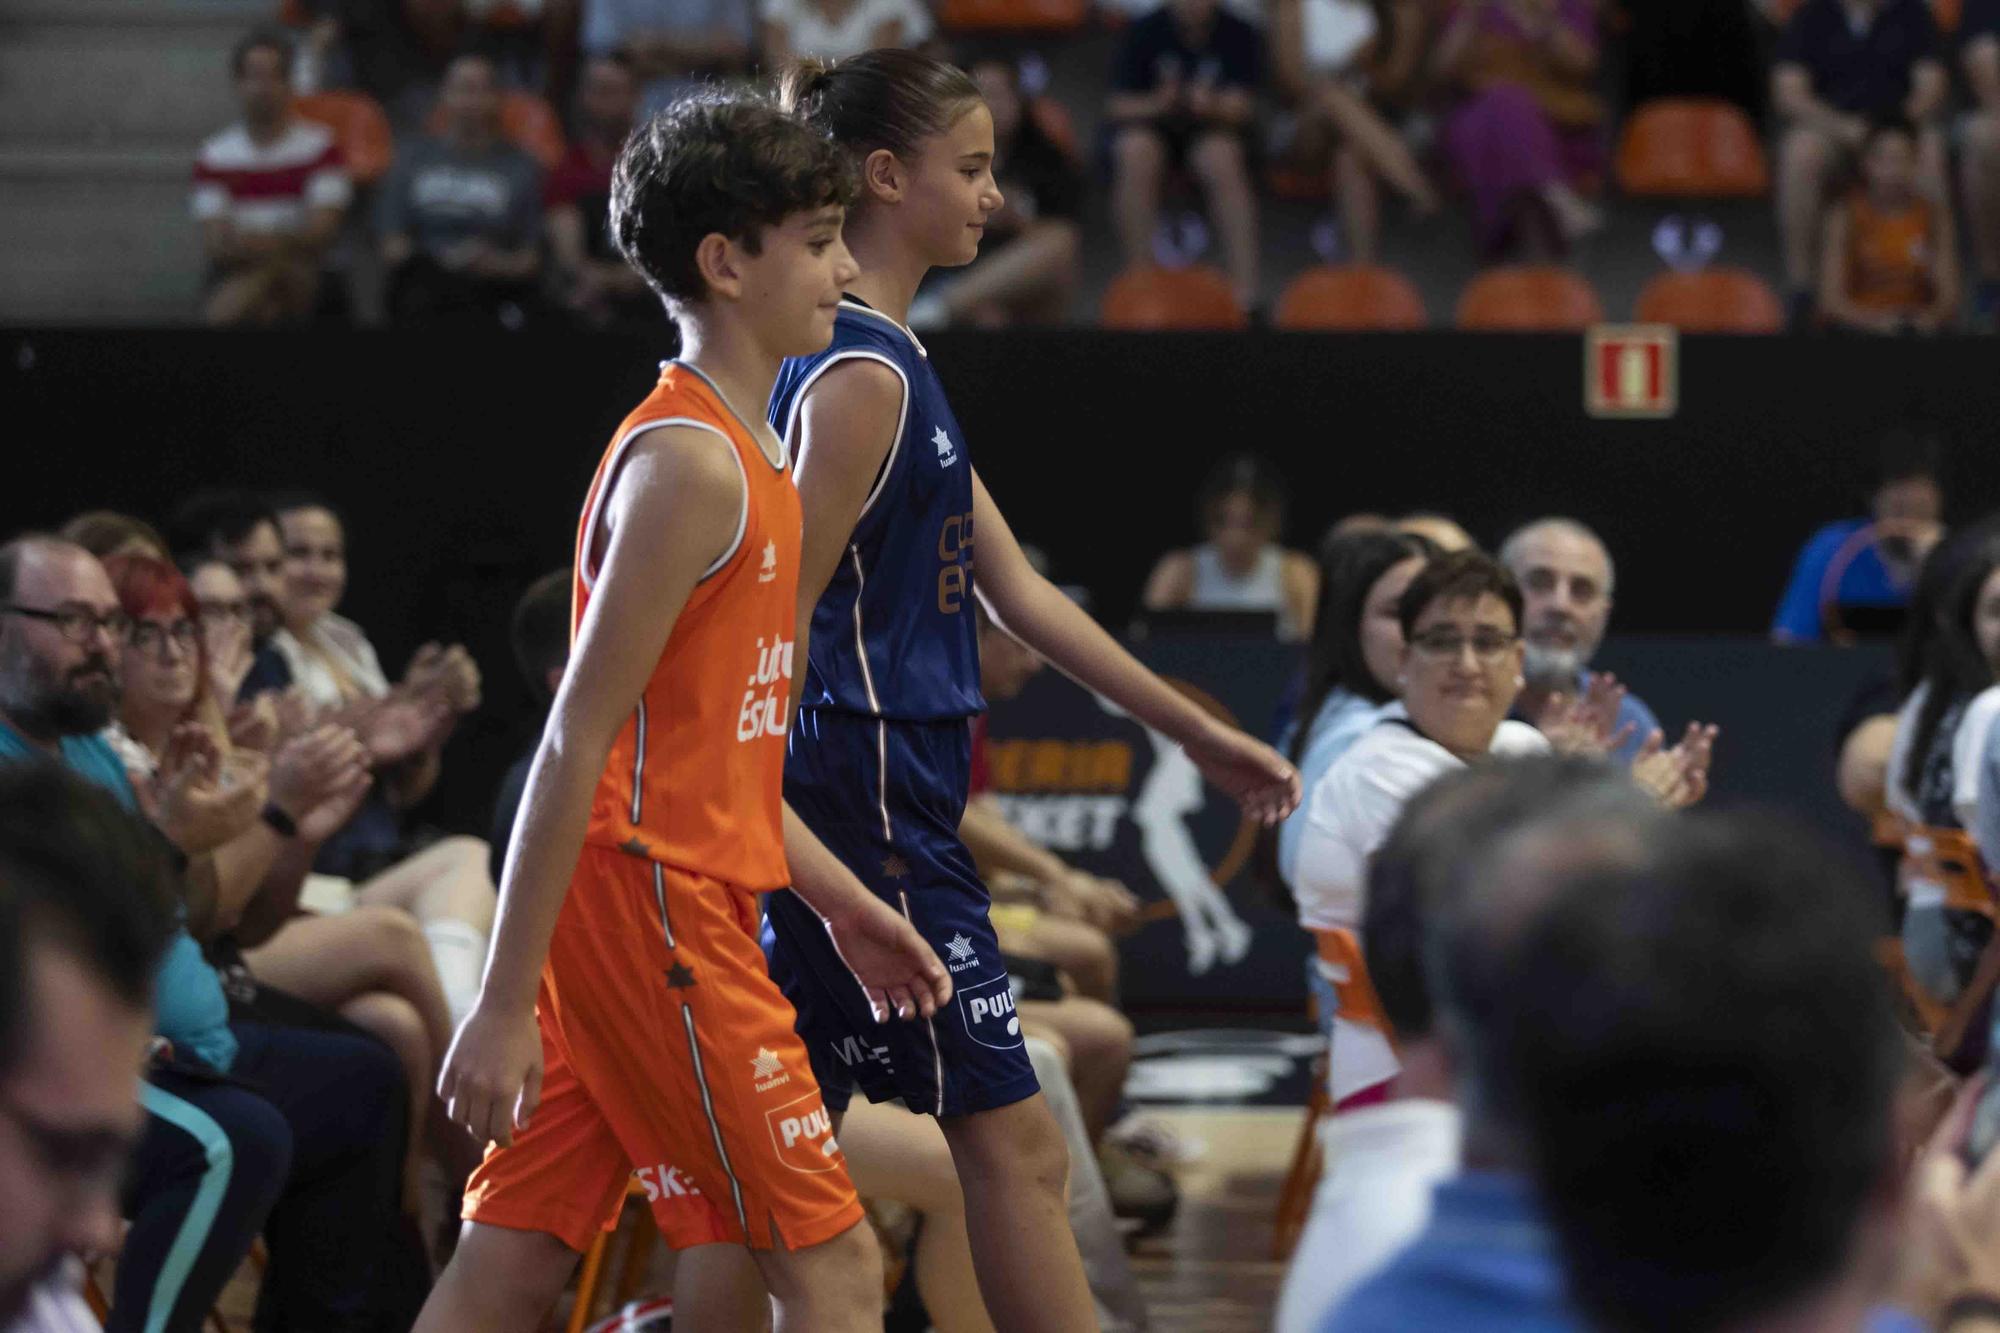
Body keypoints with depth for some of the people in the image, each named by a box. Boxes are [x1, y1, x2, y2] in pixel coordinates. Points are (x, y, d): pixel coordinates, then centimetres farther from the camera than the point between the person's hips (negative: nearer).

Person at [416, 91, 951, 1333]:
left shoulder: (741, 457, 17)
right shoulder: (690, 463, -14)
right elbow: (577, 745, -18)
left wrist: (843, 904, 22)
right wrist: (505, 1003, -21)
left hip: (682, 898, 10)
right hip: (657, 906, -10)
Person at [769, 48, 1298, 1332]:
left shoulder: (891, 364, 17)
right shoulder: (861, 377, -14)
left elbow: (1017, 591, 20)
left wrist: (1197, 731, 21)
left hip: (890, 799, 10)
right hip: (871, 806, -10)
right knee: (1012, 1140, -5)